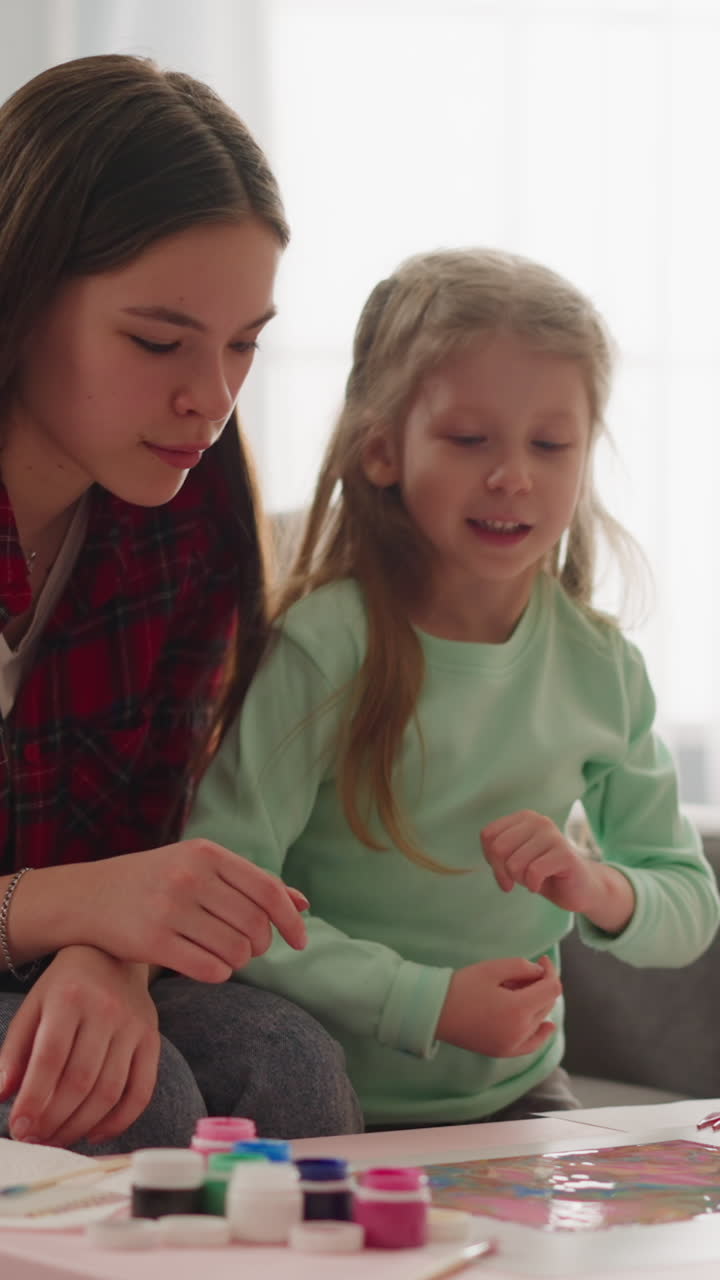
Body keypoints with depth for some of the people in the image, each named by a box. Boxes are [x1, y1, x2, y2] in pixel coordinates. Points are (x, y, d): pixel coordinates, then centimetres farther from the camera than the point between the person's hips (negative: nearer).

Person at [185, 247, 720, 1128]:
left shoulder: (601, 666, 3)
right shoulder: (325, 645, -15)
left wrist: (599, 890, -12)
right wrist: (425, 1003, -21)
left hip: (518, 1091, 4)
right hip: (332, 1108, -4)